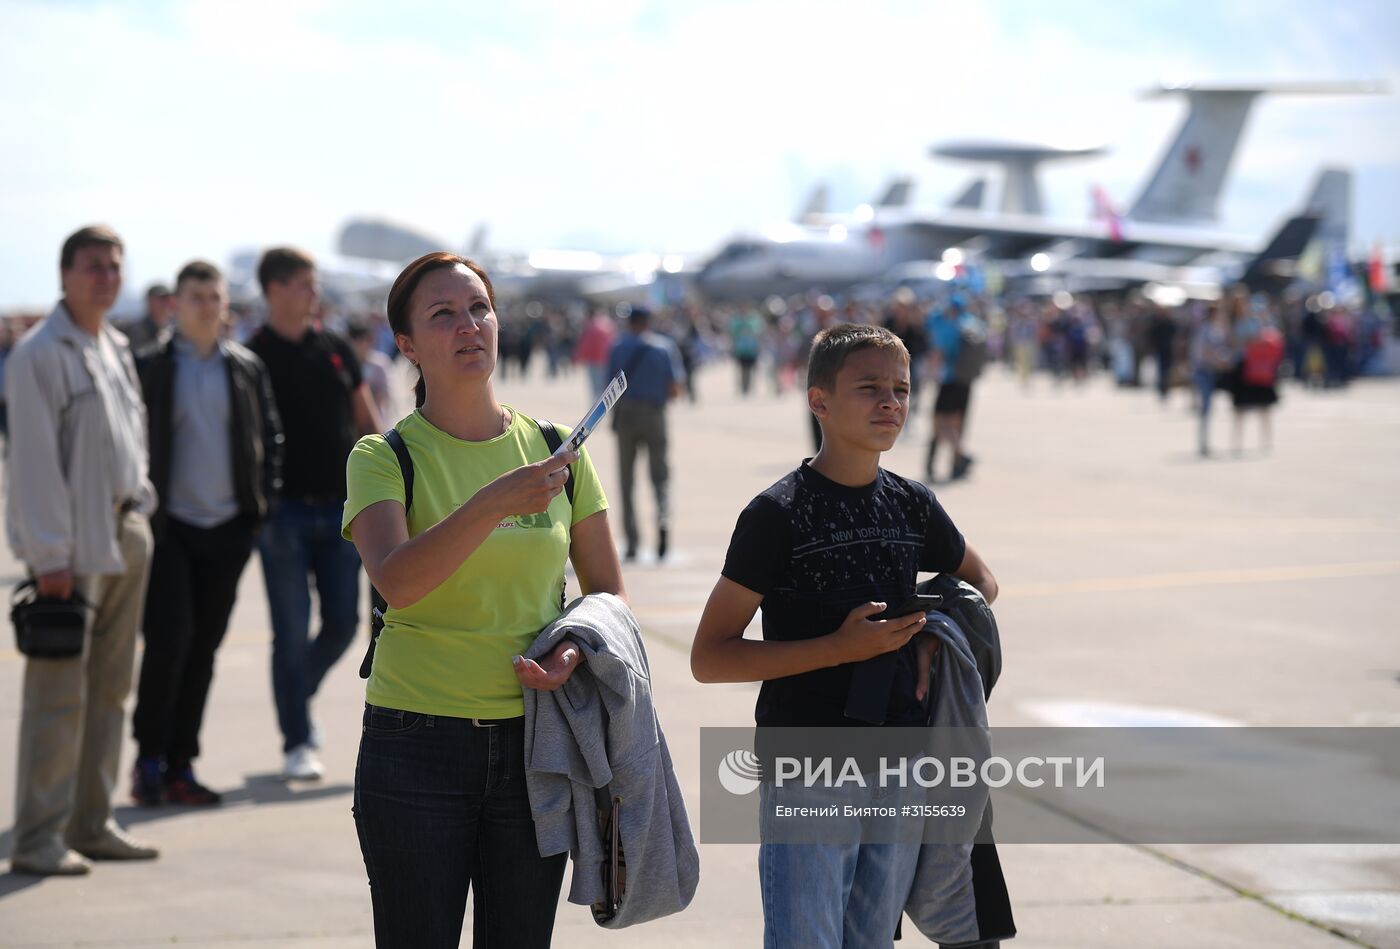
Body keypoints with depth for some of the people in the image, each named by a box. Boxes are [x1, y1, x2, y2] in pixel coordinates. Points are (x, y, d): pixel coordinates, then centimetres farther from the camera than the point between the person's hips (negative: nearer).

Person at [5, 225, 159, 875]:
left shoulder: (116, 348, 16)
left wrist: (140, 507, 15)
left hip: (125, 536, 8)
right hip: (71, 546, -8)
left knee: (110, 687, 11)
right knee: (59, 694, -8)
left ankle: (91, 824, 19)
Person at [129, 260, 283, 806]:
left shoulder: (247, 369, 9)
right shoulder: (148, 367, -1)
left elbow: (270, 438, 14)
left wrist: (264, 502, 3)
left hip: (228, 532, 4)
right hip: (168, 528, -3)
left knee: (204, 649, 7)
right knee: (169, 638, -12)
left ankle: (179, 766, 15)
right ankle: (149, 756, 4)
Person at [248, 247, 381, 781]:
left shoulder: (336, 351, 9)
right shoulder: (254, 359, -4)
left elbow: (368, 426, 14)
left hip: (341, 510, 4)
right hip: (286, 512, -4)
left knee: (342, 623, 6)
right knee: (292, 631, -1)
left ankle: (298, 694, 31)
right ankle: (297, 742, 7)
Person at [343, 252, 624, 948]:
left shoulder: (554, 449, 6)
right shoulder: (384, 458, -4)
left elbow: (607, 591, 13)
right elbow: (395, 579, -23)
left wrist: (575, 647, -7)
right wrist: (495, 501, -33)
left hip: (532, 744, 3)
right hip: (416, 745, -3)